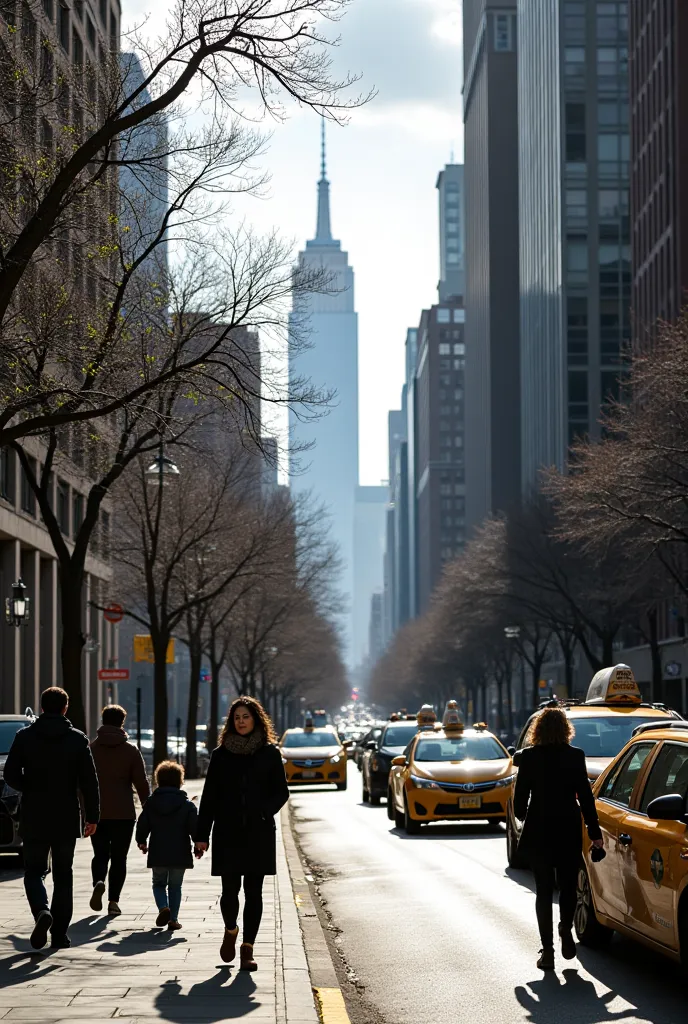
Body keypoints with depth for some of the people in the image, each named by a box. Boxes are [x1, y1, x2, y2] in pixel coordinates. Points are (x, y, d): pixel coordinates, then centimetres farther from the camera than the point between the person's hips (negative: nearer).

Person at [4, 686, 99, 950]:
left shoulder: (25, 737, -2)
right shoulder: (77, 739, -2)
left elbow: (10, 774, -4)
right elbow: (89, 781, -4)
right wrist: (92, 816, 2)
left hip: (33, 819, 0)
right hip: (66, 819, 0)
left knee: (34, 871, 9)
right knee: (63, 876, 10)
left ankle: (42, 911, -19)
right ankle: (59, 934, 9)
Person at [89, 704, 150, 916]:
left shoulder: (90, 749, 2)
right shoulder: (131, 751, -1)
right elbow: (142, 784, -2)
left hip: (96, 813, 1)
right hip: (123, 813, -1)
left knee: (100, 854, 11)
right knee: (119, 858, 7)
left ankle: (98, 882, -17)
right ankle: (113, 900, 0)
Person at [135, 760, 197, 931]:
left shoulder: (150, 803, 0)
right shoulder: (187, 805, -5)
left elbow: (142, 826, 4)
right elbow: (194, 827, -9)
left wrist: (141, 842, 21)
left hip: (157, 854, 1)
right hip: (179, 854, -1)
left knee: (159, 883, 16)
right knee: (175, 886, 11)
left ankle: (163, 907, -10)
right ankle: (173, 918, 4)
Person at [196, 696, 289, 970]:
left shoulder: (269, 753, 4)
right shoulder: (221, 754, 6)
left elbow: (281, 792, 6)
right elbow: (209, 796, 7)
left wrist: (264, 812, -13)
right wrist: (202, 835, 1)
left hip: (259, 834, 0)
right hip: (228, 834, 0)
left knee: (253, 892, -1)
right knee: (230, 890, -3)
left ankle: (247, 949, 5)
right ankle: (231, 931, 27)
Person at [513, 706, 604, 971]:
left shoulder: (528, 756, -6)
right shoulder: (575, 756, -6)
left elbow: (520, 794, -1)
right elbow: (585, 795, -5)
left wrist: (521, 816, 20)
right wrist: (595, 832, 0)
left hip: (538, 832, 0)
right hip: (568, 830, 0)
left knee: (544, 890, 7)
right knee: (568, 885, 14)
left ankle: (547, 950, 1)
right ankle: (566, 928, -12)